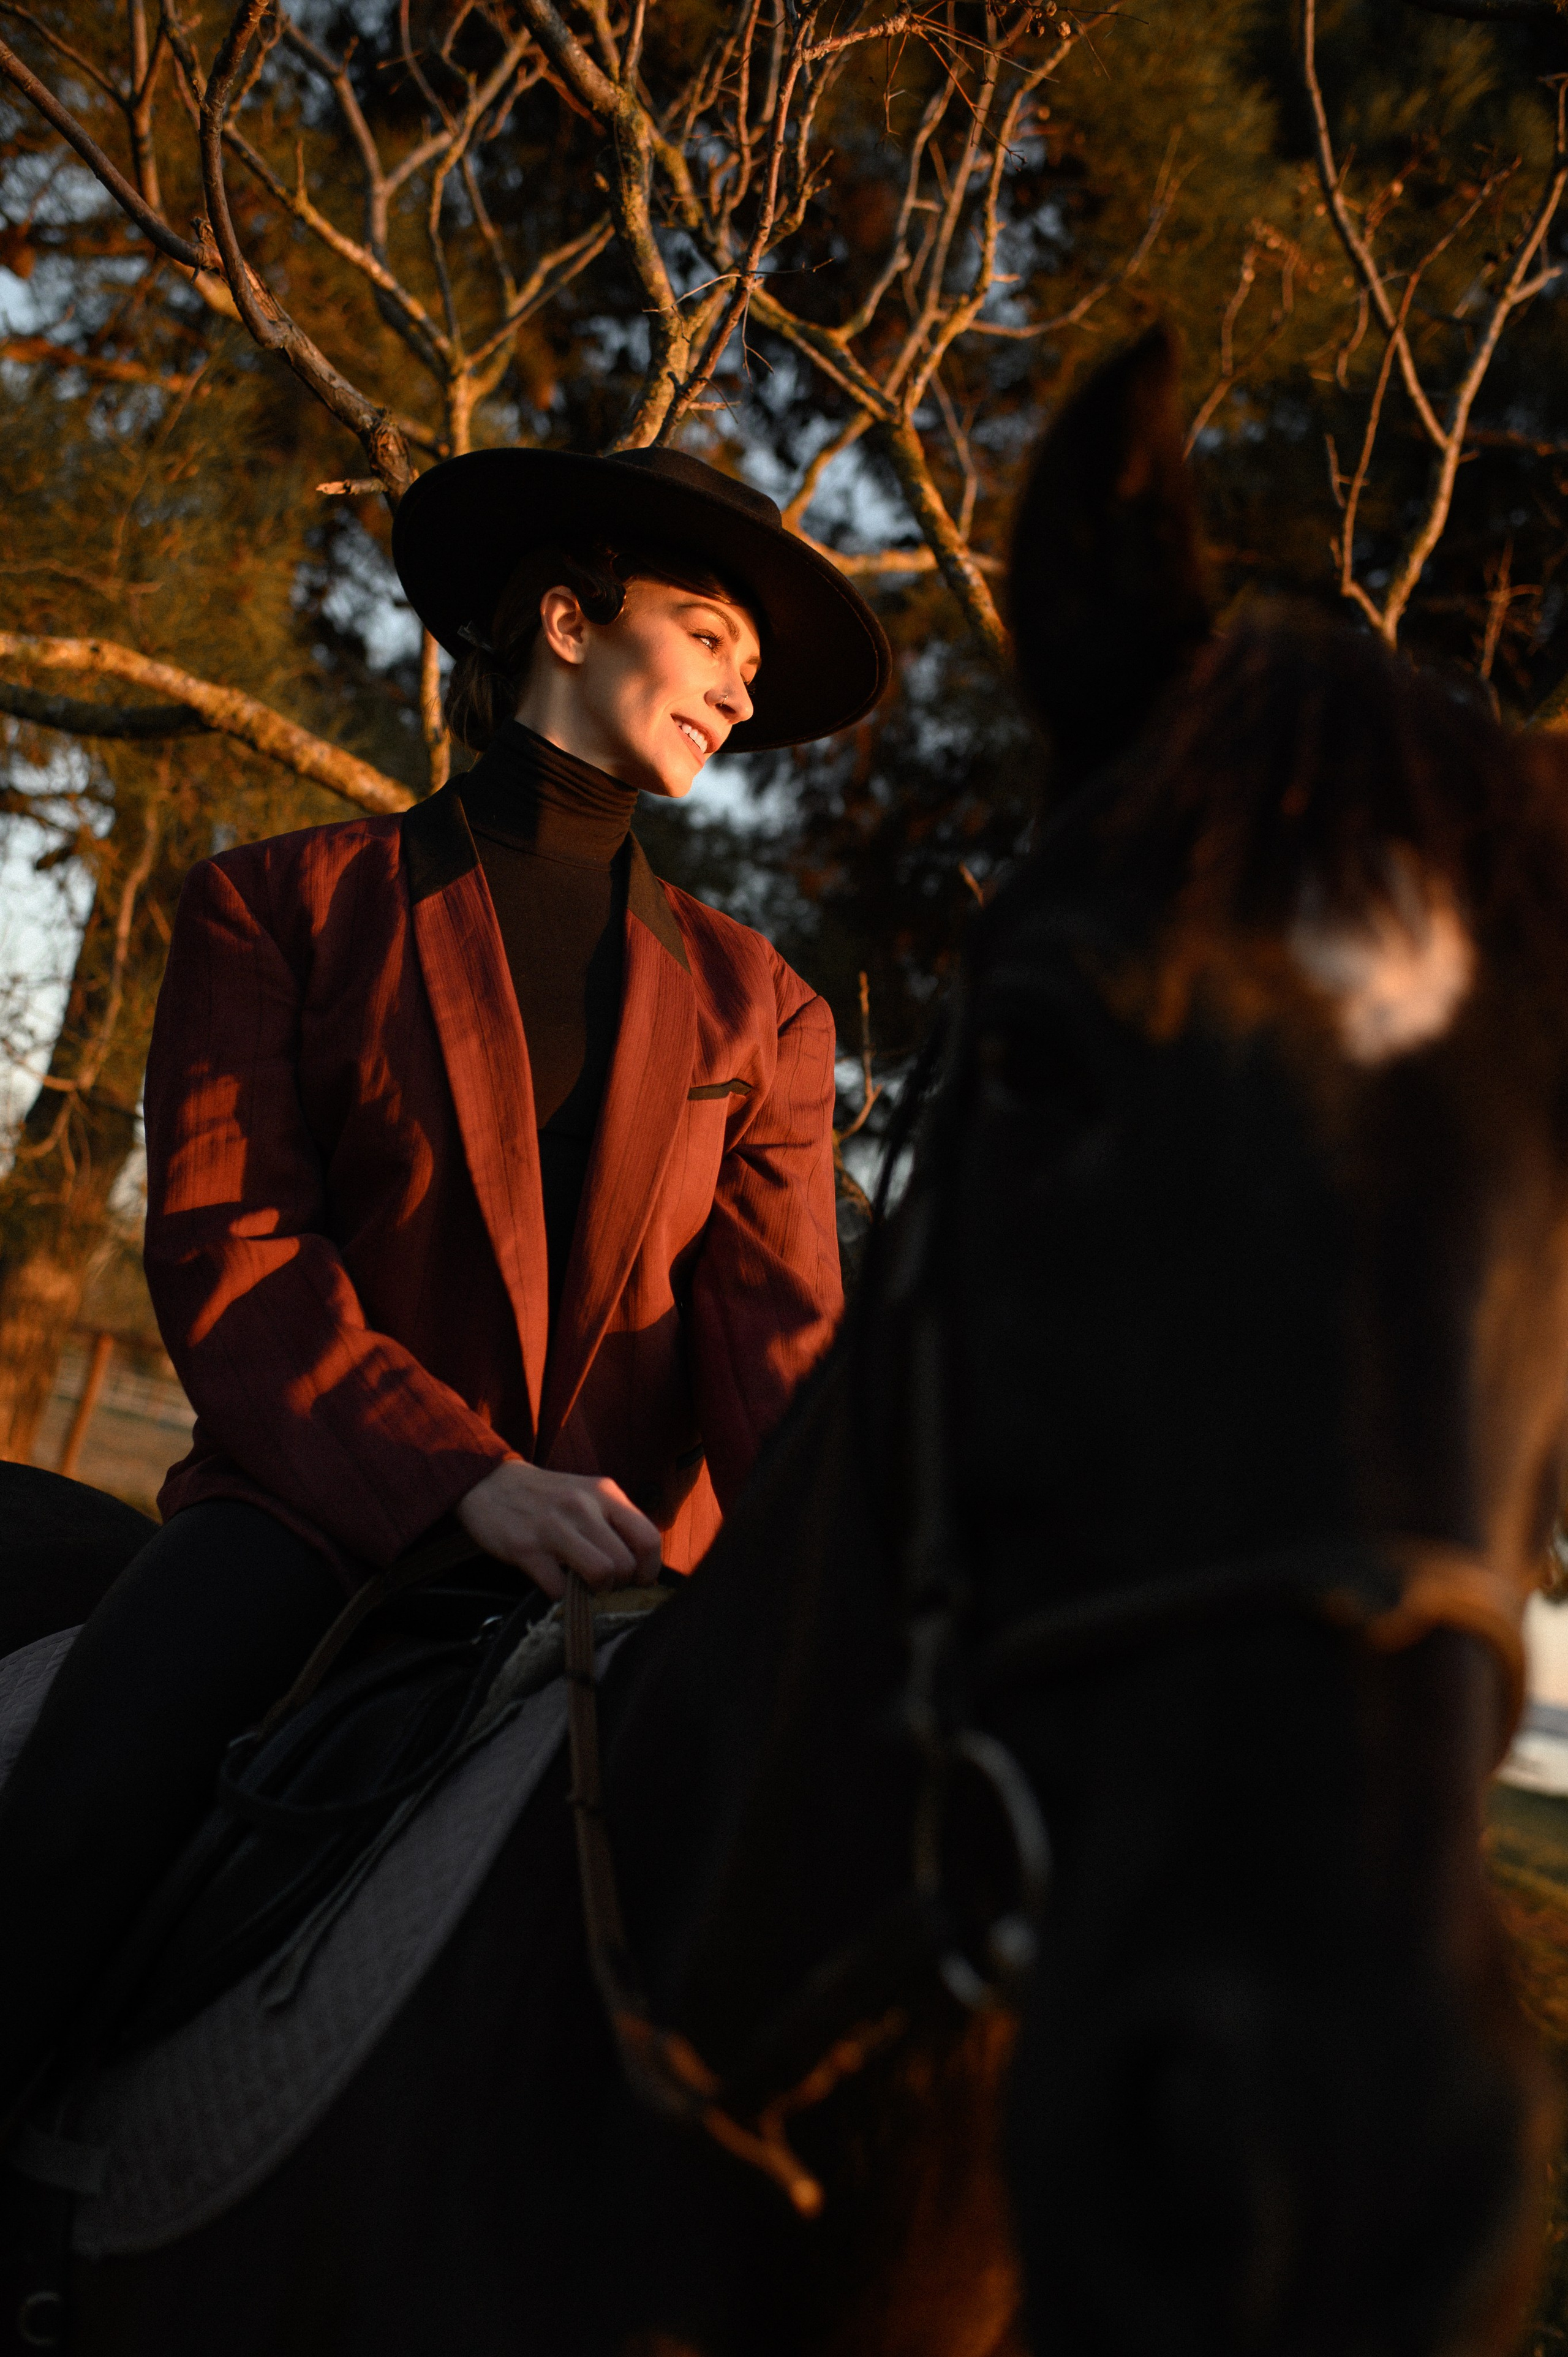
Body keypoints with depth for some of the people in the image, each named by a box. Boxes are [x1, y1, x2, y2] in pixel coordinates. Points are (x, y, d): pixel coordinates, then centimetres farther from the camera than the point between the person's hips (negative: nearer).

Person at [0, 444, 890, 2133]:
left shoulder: (757, 1011, 16)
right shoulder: (283, 907, 8)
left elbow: (773, 1331, 4)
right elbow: (223, 1245, -5)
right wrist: (465, 1478, -21)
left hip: (623, 1552, 3)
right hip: (324, 1501, -2)